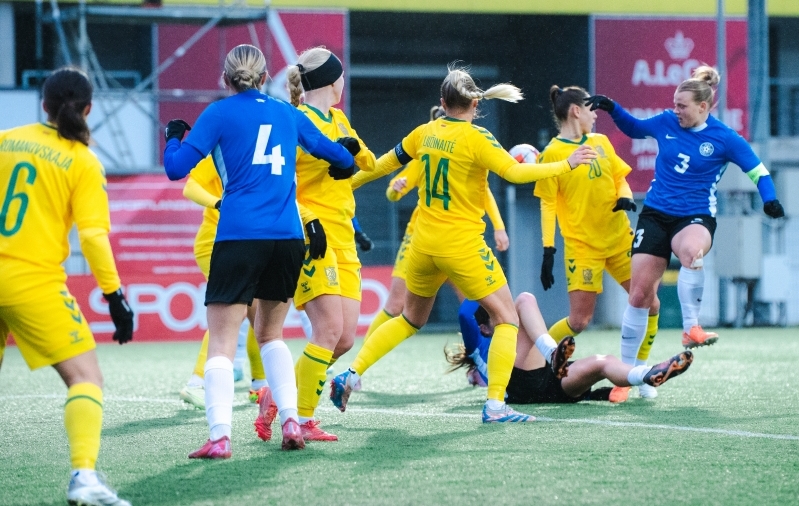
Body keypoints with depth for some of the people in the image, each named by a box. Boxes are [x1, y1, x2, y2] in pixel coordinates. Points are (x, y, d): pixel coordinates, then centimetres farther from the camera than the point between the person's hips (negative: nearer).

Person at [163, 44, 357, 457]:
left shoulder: (220, 114, 3)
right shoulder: (287, 114, 15)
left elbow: (176, 168, -2)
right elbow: (341, 159, 22)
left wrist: (173, 137, 18)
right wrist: (342, 167, 45)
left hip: (239, 235, -4)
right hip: (289, 237, 4)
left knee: (222, 341, -4)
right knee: (271, 333, 20)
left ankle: (219, 435, -17)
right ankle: (289, 420, 5)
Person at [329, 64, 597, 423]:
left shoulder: (425, 133, 5)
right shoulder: (474, 137, -13)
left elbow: (384, 164, 17)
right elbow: (515, 173, -20)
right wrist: (566, 165, -11)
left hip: (424, 243, 6)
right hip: (462, 244, -6)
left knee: (411, 318, 25)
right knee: (506, 316, 3)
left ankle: (351, 375, 17)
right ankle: (495, 405, -9)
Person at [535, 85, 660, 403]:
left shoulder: (601, 143, 9)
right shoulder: (551, 154, -7)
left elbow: (620, 179, 16)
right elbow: (548, 204, -9)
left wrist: (625, 197, -7)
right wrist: (548, 249, -15)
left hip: (619, 238, 6)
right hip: (581, 246, -6)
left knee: (649, 304, 1)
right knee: (579, 321, -10)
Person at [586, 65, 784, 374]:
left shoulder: (724, 139, -7)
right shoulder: (666, 123, 2)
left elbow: (758, 172, -2)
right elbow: (634, 128, 22)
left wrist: (769, 200, -19)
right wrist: (612, 109, 7)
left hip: (695, 218, -3)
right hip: (655, 216, 3)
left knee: (691, 250, -41)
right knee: (639, 293, -2)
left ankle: (691, 328, -34)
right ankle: (625, 370, 9)